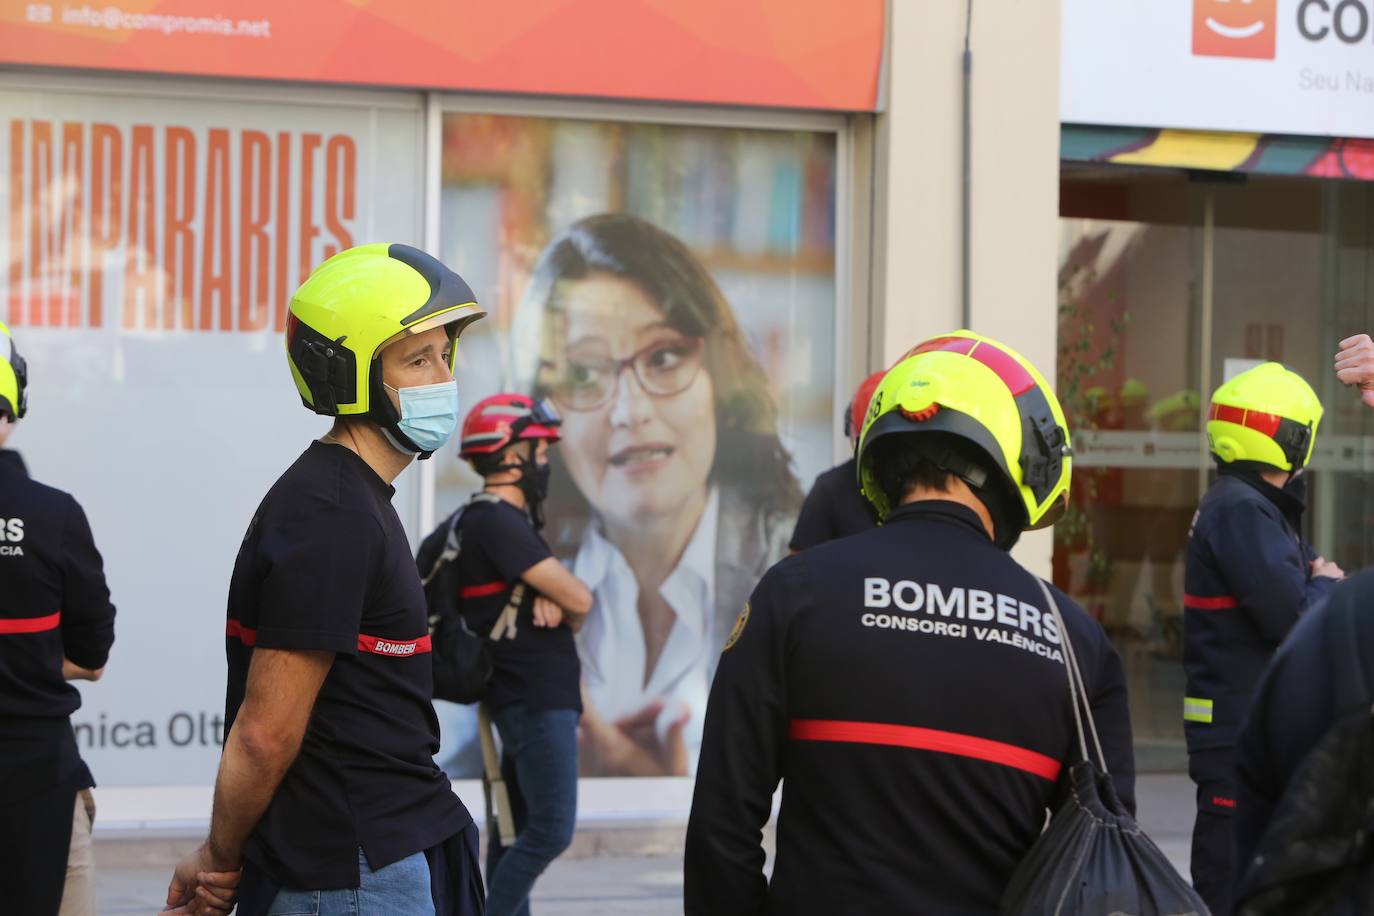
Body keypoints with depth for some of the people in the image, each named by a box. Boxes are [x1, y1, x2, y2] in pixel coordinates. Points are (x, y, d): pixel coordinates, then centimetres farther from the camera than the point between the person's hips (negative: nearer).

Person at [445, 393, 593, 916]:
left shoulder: (501, 520, 16)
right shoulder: (497, 522, -16)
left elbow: (554, 588, 14)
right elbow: (579, 601, -19)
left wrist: (546, 599, -10)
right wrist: (566, 615, 4)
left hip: (532, 696, 11)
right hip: (537, 698, -11)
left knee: (518, 828, 12)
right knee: (552, 830, -11)